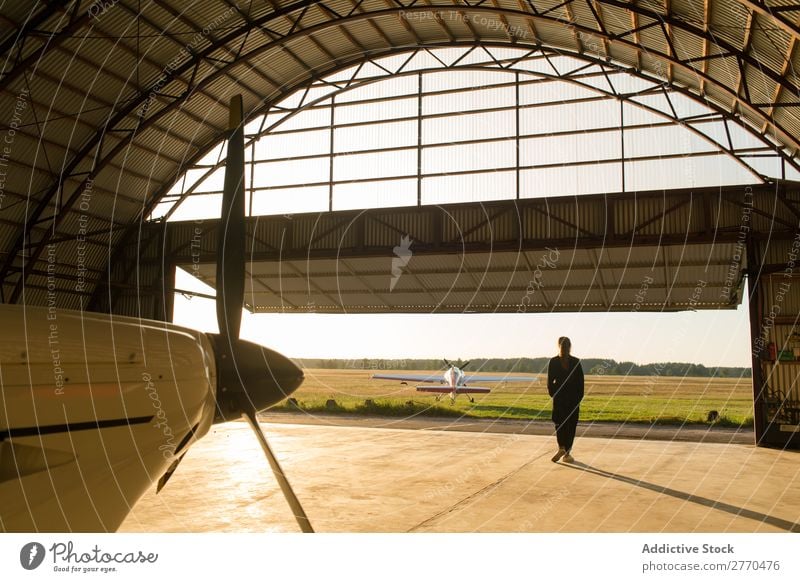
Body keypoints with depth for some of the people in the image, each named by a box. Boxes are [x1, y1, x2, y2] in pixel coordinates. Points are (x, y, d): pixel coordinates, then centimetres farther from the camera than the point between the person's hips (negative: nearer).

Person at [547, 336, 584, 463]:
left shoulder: (553, 362, -4)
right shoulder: (576, 362, -3)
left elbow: (550, 381, -3)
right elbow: (581, 381, -2)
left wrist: (553, 394, 9)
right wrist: (579, 397, 6)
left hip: (559, 397, 0)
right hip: (573, 397, 0)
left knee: (559, 423, 10)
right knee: (571, 424, 7)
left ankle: (561, 447, -11)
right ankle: (567, 453, 7)